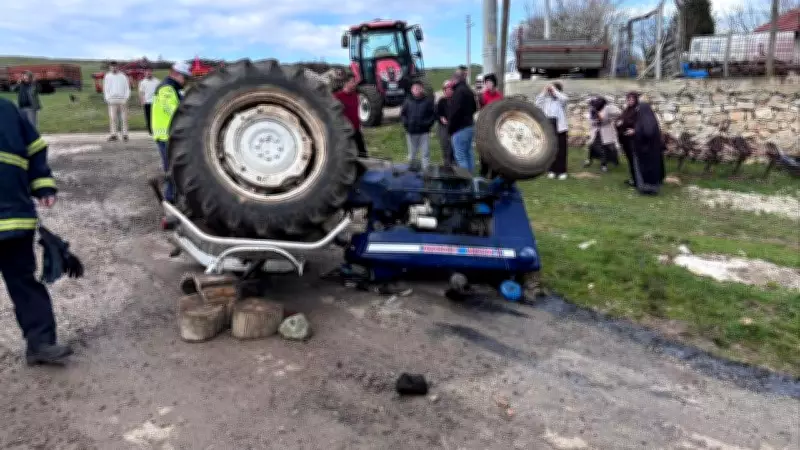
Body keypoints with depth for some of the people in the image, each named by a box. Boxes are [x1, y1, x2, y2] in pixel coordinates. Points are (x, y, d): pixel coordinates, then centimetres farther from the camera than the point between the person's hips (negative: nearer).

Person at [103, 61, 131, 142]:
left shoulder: (123, 76, 10)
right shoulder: (107, 77, 10)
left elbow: (127, 87, 9)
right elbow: (105, 88, 9)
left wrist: (126, 98, -3)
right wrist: (107, 98, -3)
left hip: (123, 100, 0)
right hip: (112, 100, 0)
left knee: (124, 118, -1)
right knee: (112, 118, -6)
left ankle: (125, 134, 2)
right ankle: (114, 134, -7)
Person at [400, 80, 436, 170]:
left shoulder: (428, 100, 0)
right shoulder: (408, 101, 5)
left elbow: (434, 114, 1)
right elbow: (402, 114, 10)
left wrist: (428, 123, -11)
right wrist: (406, 123, -6)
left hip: (424, 132, -2)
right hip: (411, 132, 2)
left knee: (426, 153, 0)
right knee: (412, 154, 13)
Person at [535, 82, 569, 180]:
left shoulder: (561, 98, 0)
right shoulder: (547, 99, 7)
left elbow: (565, 99, -22)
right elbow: (537, 104, -4)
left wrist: (554, 90, -17)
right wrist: (544, 92, -6)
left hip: (559, 127, -3)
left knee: (561, 150, 0)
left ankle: (562, 171, 6)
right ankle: (552, 170, 18)